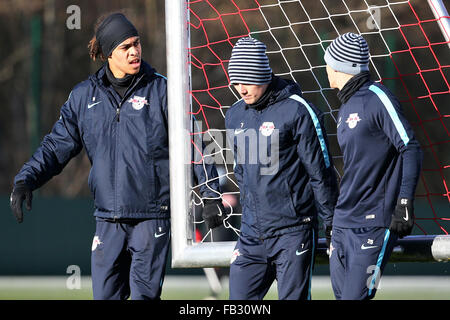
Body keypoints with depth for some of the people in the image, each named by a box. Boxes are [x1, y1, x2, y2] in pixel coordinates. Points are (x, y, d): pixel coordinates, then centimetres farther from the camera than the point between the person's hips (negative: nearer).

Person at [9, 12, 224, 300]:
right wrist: (27, 179, -2)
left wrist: (212, 194, -4)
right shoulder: (83, 96, 9)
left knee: (144, 294, -9)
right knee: (105, 295, 3)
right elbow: (58, 144, 13)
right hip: (108, 220, 3)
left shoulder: (161, 90, 0)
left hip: (152, 216, -3)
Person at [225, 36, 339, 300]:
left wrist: (332, 222, -6)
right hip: (252, 234, 6)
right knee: (239, 299, 2)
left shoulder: (297, 111, -9)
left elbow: (320, 172, -7)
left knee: (293, 297, -4)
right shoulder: (235, 116, 10)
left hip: (293, 231, -6)